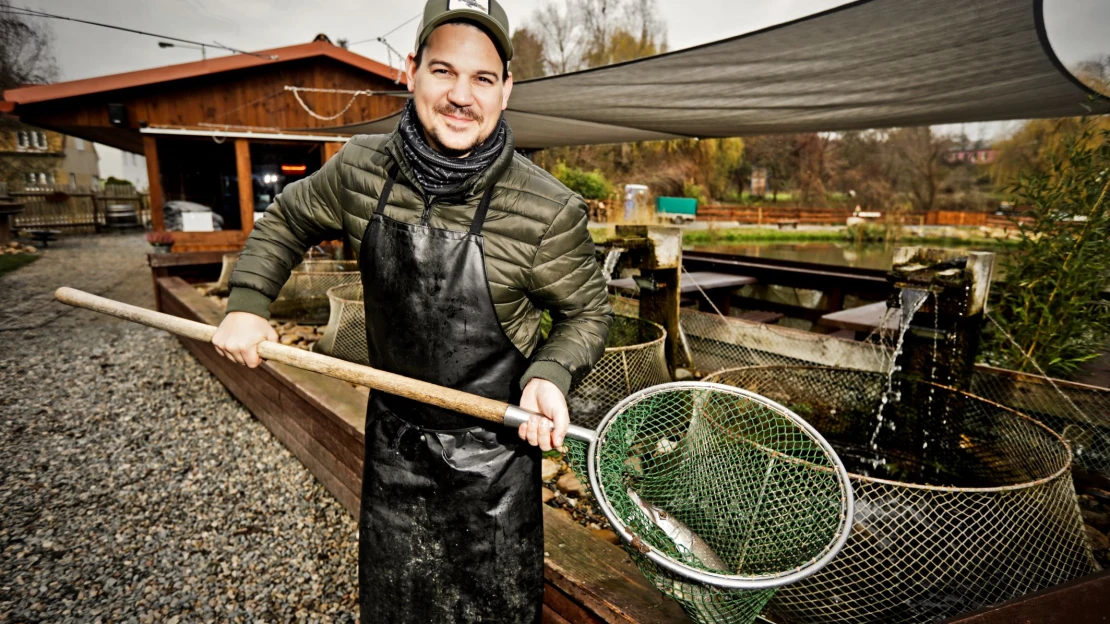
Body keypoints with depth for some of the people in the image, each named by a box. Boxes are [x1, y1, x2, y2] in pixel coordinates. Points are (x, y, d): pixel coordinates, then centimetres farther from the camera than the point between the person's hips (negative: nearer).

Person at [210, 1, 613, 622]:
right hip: (395, 438, 4)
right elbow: (285, 221, 11)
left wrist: (551, 373, -24)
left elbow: (586, 312, -7)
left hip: (494, 454, -3)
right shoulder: (360, 169, -8)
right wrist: (248, 305, 1)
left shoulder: (549, 210, -21)